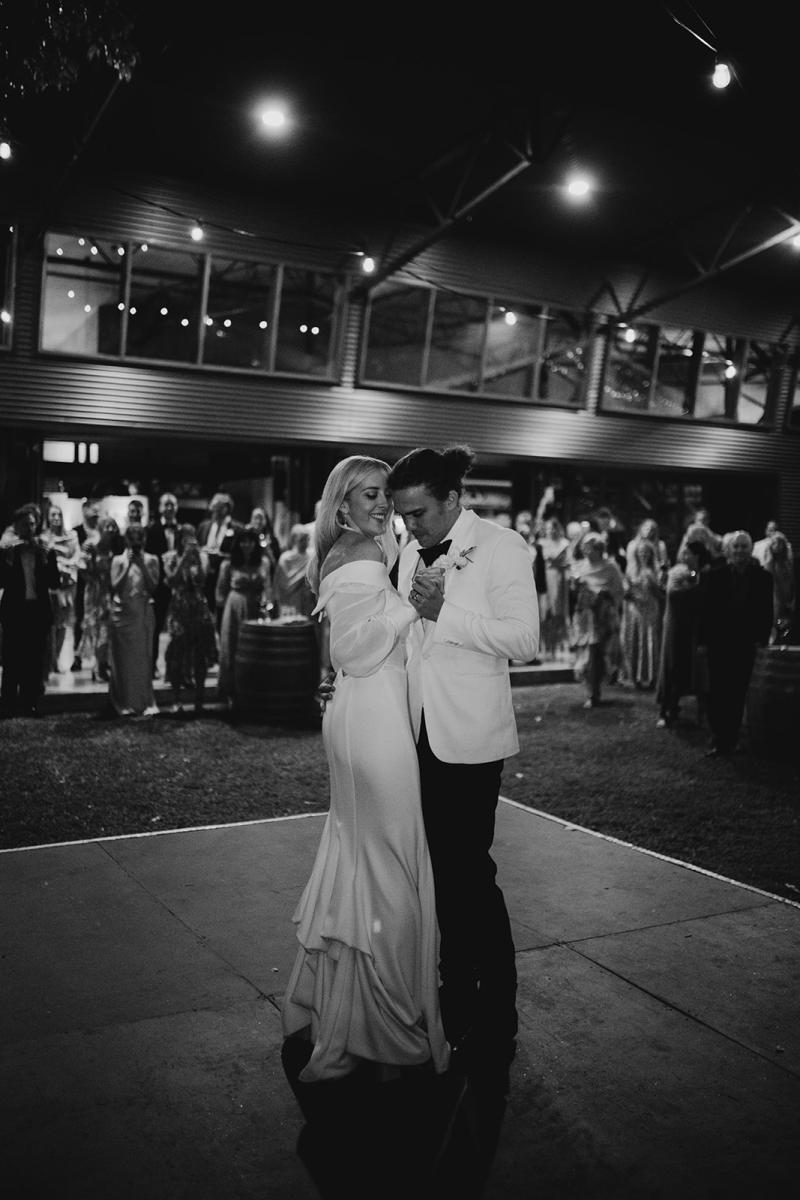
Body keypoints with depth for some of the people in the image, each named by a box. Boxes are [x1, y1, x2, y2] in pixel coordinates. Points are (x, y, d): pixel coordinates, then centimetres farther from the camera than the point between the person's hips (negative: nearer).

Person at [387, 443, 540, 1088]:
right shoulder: (413, 552, 11)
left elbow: (524, 638, -17)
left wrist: (444, 610, -21)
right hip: (421, 732, 7)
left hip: (469, 737, -7)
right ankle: (456, 995, 30)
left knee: (472, 871, -4)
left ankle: (496, 1032, 9)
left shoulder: (502, 546, -9)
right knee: (443, 869, 14)